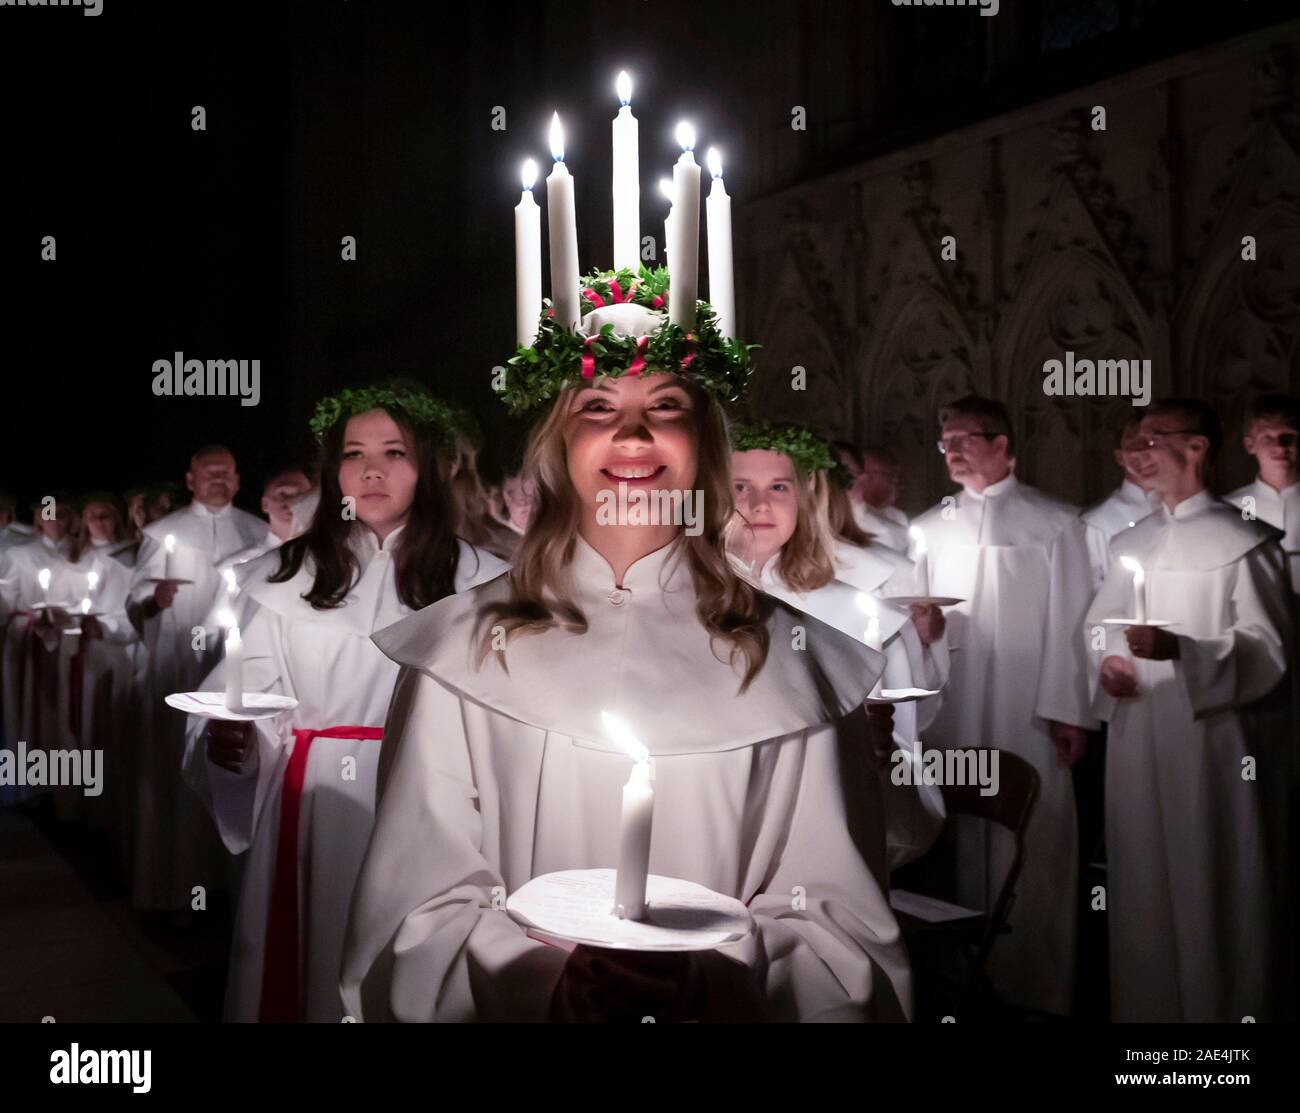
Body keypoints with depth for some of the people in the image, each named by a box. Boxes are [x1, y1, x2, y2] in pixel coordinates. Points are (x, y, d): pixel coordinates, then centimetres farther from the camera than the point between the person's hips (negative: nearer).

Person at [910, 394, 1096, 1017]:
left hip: (1026, 715, -3)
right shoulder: (928, 528, 13)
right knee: (959, 845, 6)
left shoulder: (1053, 523, 3)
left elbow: (1069, 622, -2)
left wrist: (1069, 712, -7)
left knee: (1029, 850, -1)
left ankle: (1034, 986, 9)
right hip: (947, 713, 3)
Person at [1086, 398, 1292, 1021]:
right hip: (1136, 737, 6)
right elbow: (1100, 619, 21)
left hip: (1209, 738, -6)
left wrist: (1178, 650, -26)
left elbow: (1267, 648, -12)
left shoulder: (1242, 539, -6)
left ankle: (1220, 1007, 16)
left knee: (1210, 888, 1)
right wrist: (1109, 658, -1)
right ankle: (1143, 1004, 25)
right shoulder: (1132, 541, 14)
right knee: (1141, 883, 12)